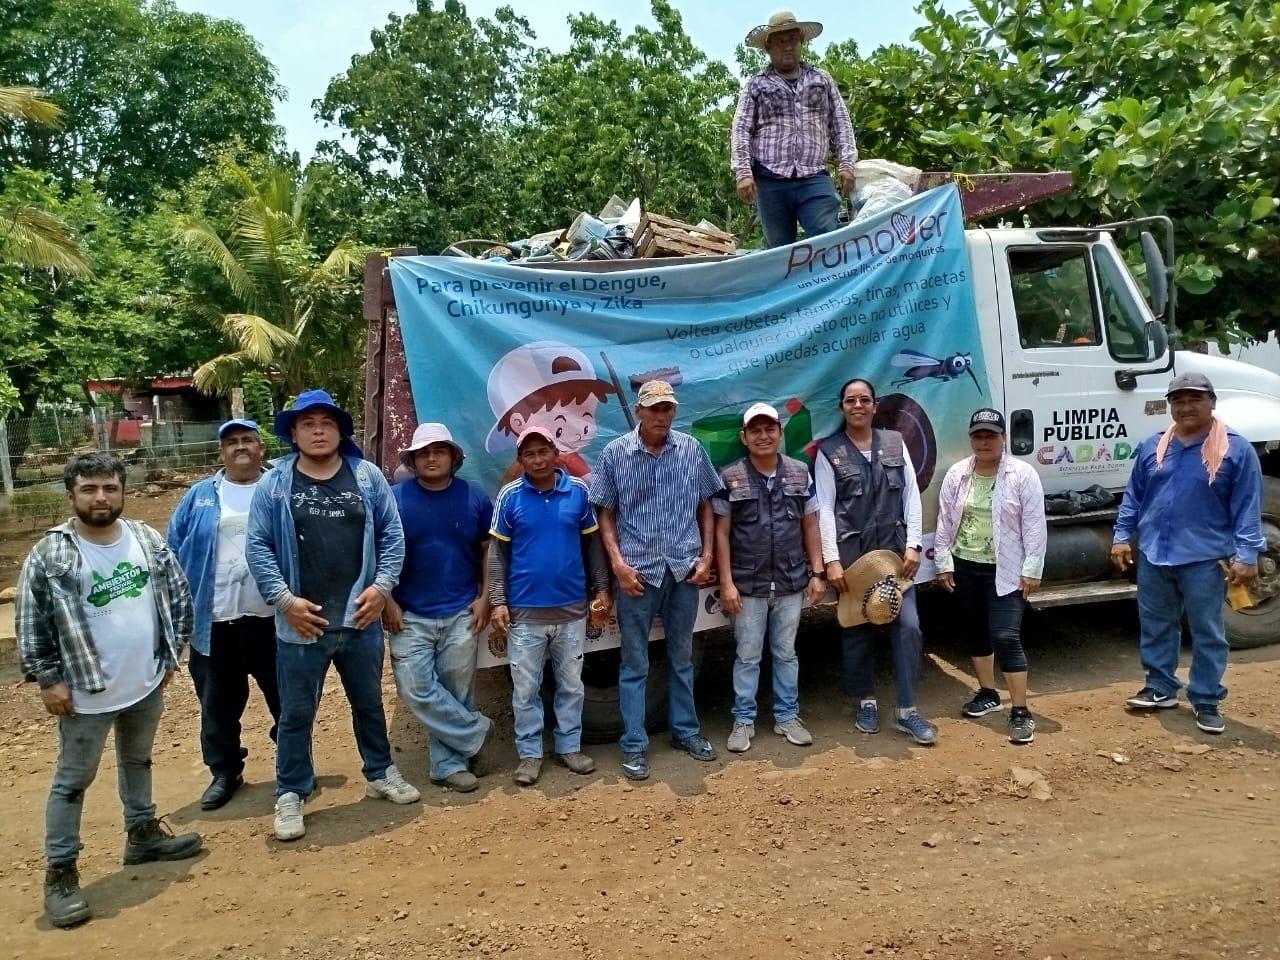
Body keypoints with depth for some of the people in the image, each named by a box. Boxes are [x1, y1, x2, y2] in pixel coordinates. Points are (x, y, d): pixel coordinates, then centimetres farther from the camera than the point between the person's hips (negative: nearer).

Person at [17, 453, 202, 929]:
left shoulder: (148, 540, -1)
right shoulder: (48, 555, -13)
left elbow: (178, 596, 7)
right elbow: (30, 625, -8)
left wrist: (172, 653, 5)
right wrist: (49, 680, -10)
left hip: (147, 684, 5)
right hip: (86, 693, -4)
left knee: (137, 762, 23)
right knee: (72, 781, 7)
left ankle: (143, 835, 40)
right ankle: (59, 873, 19)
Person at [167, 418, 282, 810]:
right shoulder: (200, 497, 7)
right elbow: (175, 553, 6)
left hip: (271, 618, -1)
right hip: (213, 621, 2)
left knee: (286, 698, 10)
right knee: (218, 703, 11)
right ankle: (225, 772, 29)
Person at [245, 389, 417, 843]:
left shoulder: (368, 477, 1)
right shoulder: (273, 485, -2)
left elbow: (392, 535, 2)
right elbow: (258, 547, -4)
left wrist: (382, 586, -8)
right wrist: (284, 599, -13)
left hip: (360, 618, 2)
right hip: (301, 623, -2)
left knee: (369, 703, 19)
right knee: (296, 713, 9)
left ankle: (380, 773, 37)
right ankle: (291, 795, 25)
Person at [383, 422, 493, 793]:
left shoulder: (474, 498, 2)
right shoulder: (395, 498, -2)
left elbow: (488, 550, 8)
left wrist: (484, 598, 0)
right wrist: (387, 601, -6)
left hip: (461, 614, 1)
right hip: (410, 615, -1)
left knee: (456, 692, 6)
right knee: (416, 689, -8)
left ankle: (449, 764, 19)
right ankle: (476, 729, 11)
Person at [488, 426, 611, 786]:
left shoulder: (578, 491, -2)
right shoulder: (510, 496, -5)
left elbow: (592, 543, 7)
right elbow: (498, 553, -1)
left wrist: (602, 588, 5)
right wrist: (498, 601, -6)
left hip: (572, 608, 2)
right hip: (525, 610, -1)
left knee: (571, 684, 14)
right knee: (525, 688, 8)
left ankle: (570, 746, 29)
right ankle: (529, 753, 23)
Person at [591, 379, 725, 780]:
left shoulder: (691, 449, 1)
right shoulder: (614, 454, -5)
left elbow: (705, 504, 8)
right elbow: (605, 513, -2)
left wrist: (706, 556, 1)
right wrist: (618, 563, -10)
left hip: (684, 568, 3)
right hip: (638, 570, -2)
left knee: (682, 656, 17)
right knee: (634, 663, 6)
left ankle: (685, 731, 33)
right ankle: (634, 746, 17)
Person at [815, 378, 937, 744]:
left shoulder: (894, 442, 7)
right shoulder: (828, 451, -1)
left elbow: (911, 495, 5)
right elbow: (824, 510, -5)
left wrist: (912, 545, -3)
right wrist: (831, 560, -11)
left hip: (895, 551, 2)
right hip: (851, 554, -2)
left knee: (907, 625, -2)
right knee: (857, 630, 8)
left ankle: (907, 711, 8)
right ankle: (867, 703, 26)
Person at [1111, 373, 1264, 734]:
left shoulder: (1236, 449, -6)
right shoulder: (1152, 446, 6)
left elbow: (1247, 507, -8)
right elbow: (1133, 496, 11)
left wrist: (1246, 555, -13)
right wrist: (1122, 536, 5)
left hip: (1204, 558, -4)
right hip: (1153, 555, 4)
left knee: (1207, 632, 6)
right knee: (1155, 626, 14)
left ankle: (1207, 701, 18)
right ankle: (1160, 688, 29)